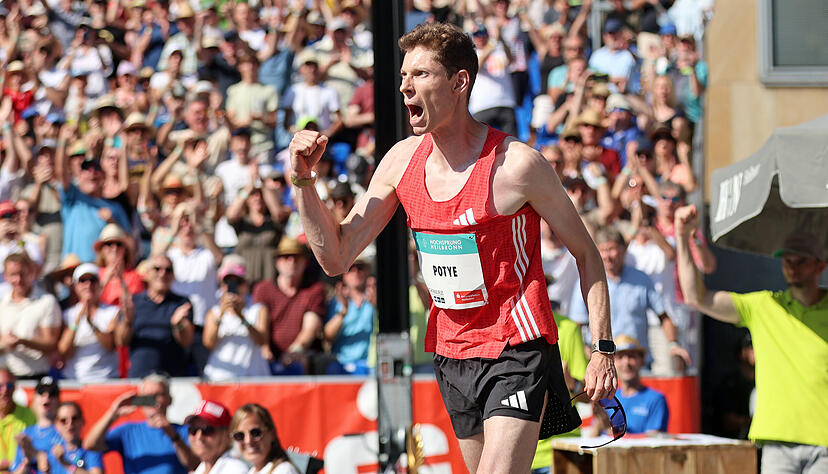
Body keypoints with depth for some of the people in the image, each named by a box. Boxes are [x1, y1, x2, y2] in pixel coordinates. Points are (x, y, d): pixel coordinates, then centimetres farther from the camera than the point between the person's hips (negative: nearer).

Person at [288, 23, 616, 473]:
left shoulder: (515, 164, -14)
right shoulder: (403, 160, 2)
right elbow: (336, 257, 6)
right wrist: (303, 180, -7)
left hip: (517, 353, -6)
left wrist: (602, 347, -9)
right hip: (451, 355, 6)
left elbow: (585, 253, -3)